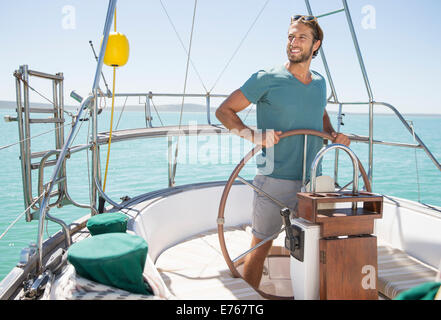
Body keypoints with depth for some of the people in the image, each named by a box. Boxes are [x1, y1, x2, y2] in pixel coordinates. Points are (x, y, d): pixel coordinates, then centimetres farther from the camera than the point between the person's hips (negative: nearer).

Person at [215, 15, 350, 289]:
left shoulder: (319, 82, 11)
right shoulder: (267, 79, -6)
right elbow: (225, 111, -2)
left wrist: (334, 134, 10)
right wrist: (254, 135, -18)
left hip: (312, 181, 5)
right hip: (275, 179, -5)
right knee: (261, 245, 2)